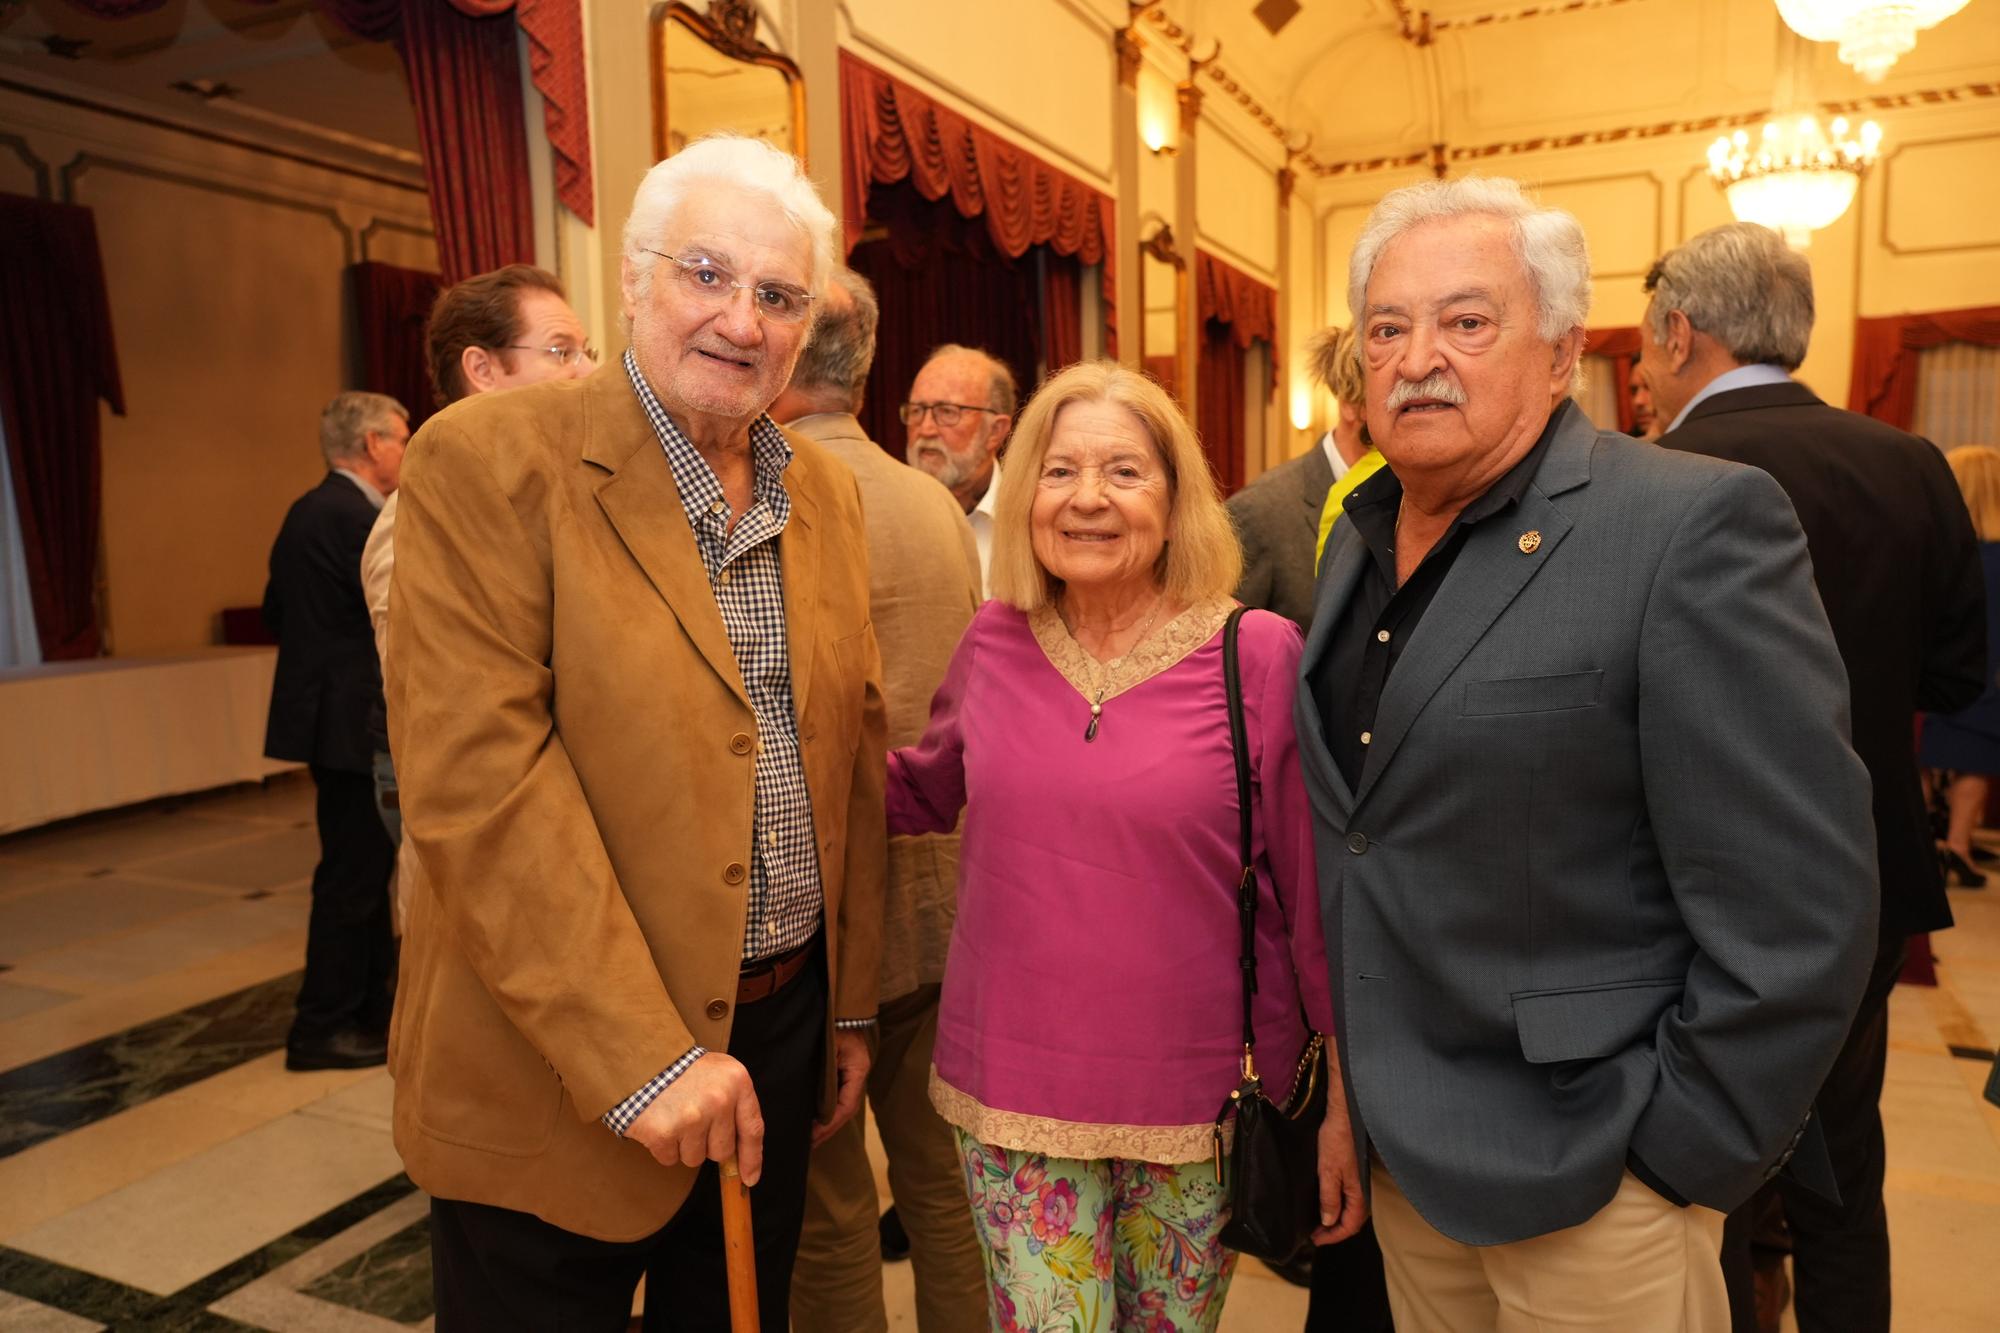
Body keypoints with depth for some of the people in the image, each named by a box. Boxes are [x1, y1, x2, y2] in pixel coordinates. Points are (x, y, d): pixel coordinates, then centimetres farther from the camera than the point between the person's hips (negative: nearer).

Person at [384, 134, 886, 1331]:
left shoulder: (827, 491, 5)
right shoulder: (488, 460, -13)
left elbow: (855, 754, 9)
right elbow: (475, 781, -20)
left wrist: (853, 1005, 11)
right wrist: (640, 1057, -20)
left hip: (779, 1035, 6)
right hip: (557, 1066, -5)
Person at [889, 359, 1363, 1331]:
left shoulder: (1259, 655, -11)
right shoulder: (995, 643, -2)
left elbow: (1312, 887, -7)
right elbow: (927, 789, 15)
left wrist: (1344, 1104, -3)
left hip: (1202, 1100, -1)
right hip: (1013, 1095, 2)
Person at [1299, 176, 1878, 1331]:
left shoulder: (1698, 527, -18)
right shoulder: (1360, 535, 5)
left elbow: (1795, 907, -19)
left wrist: (1679, 1156, -14)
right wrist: (1353, 1088, 13)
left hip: (1581, 1177, -6)